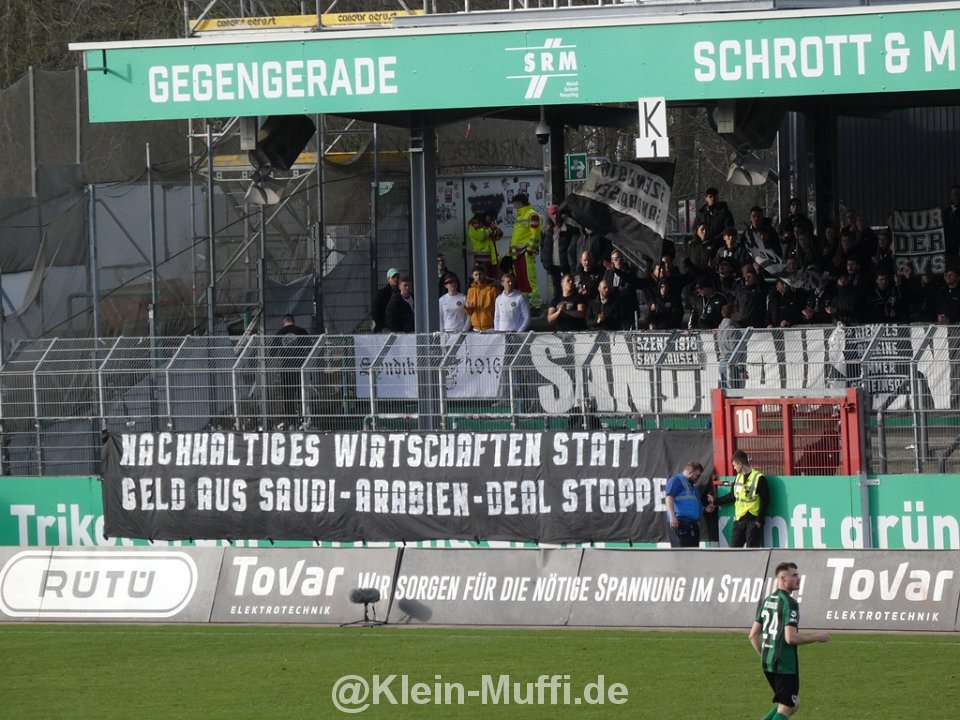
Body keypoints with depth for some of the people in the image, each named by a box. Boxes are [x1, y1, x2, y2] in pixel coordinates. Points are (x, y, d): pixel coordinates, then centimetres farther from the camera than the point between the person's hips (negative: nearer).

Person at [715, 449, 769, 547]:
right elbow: (732, 496, 23)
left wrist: (760, 521, -14)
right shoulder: (738, 477, 12)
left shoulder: (759, 478, -11)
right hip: (739, 520, 7)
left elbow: (765, 501, -12)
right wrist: (716, 501, 27)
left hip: (753, 520, -7)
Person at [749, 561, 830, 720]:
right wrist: (817, 637, -10)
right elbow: (791, 638, -23)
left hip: (767, 662, 9)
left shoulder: (767, 600, 12)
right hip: (785, 664, -9)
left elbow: (753, 635, 14)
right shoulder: (789, 603, -15)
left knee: (793, 704, 20)